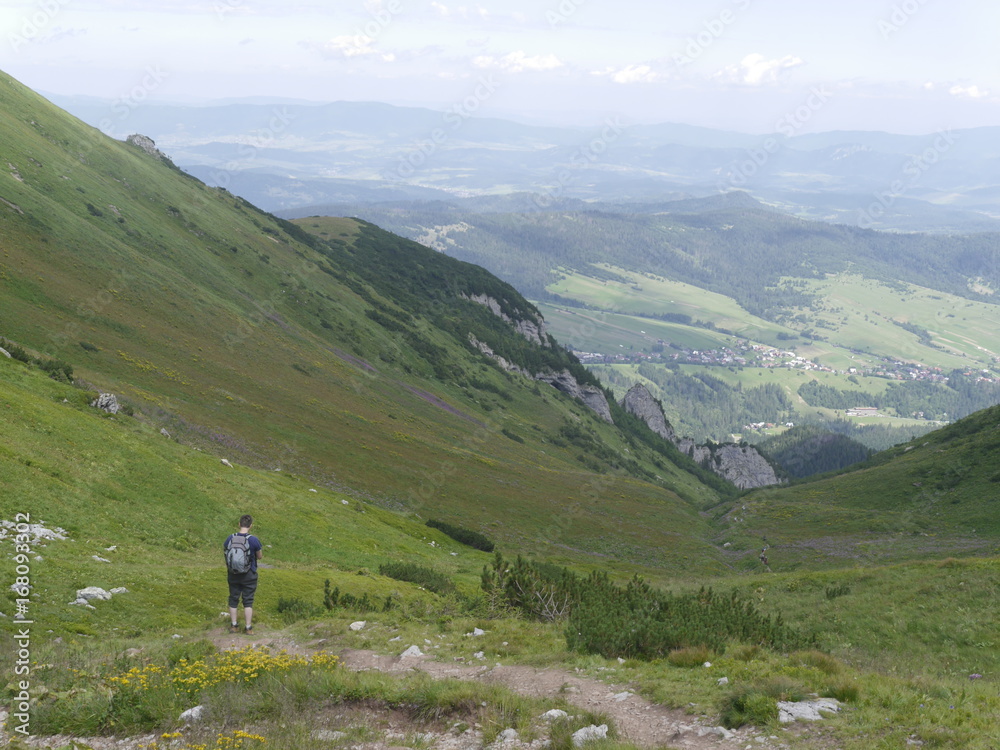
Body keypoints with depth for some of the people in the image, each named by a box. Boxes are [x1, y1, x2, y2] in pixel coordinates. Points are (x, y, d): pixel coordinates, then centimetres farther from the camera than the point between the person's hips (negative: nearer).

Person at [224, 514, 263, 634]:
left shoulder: (230, 538, -7)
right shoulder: (254, 540, -17)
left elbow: (224, 551, 11)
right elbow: (259, 556, -5)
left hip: (233, 574, 3)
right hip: (249, 575, -3)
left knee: (233, 599, 15)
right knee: (248, 601, 6)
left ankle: (233, 625, 22)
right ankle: (248, 628, 9)